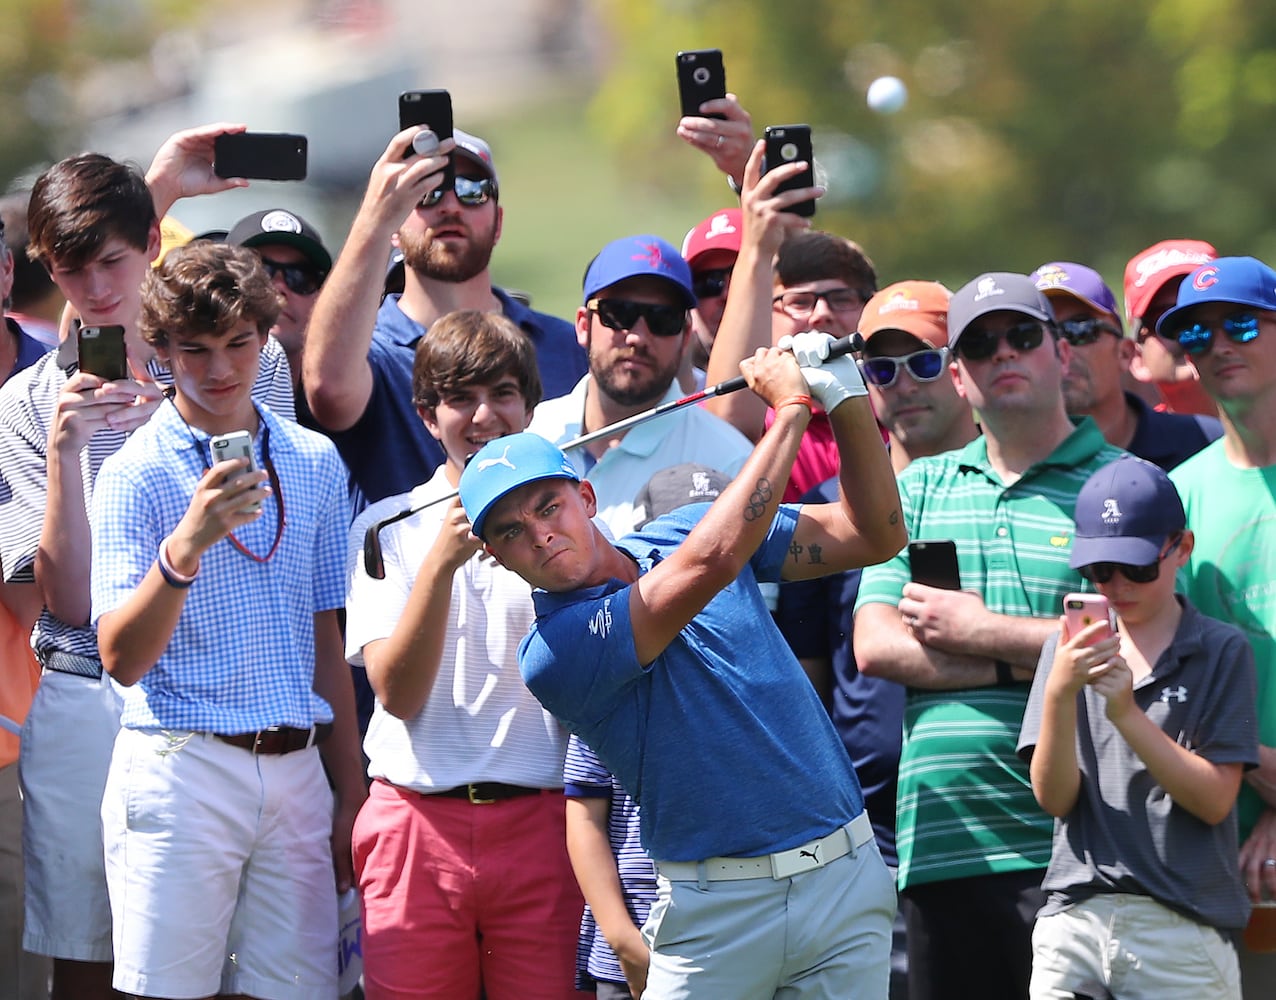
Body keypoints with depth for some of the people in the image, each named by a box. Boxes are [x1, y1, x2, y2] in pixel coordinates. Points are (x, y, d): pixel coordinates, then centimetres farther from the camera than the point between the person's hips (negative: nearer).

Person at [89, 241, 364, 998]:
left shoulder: (315, 463, 12)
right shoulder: (138, 474, -3)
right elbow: (122, 658, -12)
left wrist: (351, 794, 14)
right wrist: (186, 546, -27)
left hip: (295, 767, 4)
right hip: (183, 765, -4)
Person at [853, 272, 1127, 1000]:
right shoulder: (921, 488, 17)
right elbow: (876, 644, 5)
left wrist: (976, 632, -6)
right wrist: (1024, 662, -6)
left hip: (1069, 851, -4)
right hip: (940, 847, 5)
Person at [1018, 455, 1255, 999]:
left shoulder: (1221, 650, 4)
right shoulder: (1068, 649, 12)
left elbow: (1214, 800, -4)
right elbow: (1054, 797, 4)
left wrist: (1126, 712, -14)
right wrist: (1060, 692, -12)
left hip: (1182, 933, -2)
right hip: (1074, 920, 2)